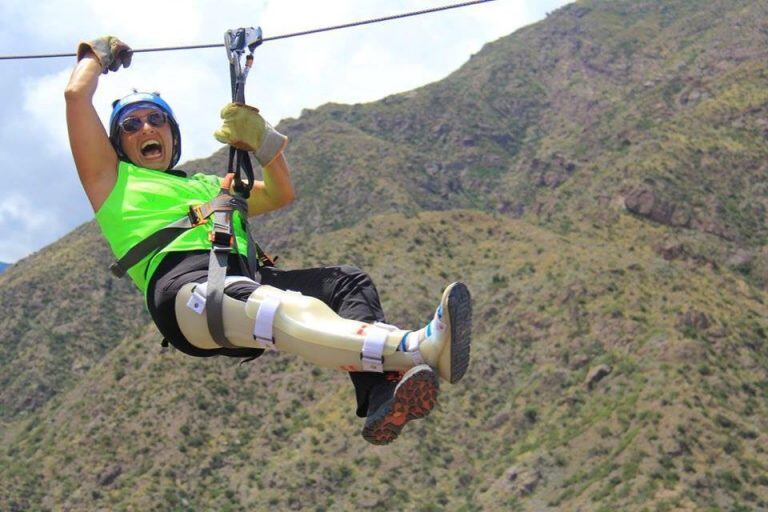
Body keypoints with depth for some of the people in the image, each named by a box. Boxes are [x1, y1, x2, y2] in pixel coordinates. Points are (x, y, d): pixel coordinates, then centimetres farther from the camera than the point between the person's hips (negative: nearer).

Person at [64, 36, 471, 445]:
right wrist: (99, 53, 40)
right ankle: (416, 350, -64)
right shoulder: (113, 180, 28)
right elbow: (77, 93, 23)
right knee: (260, 305, -38)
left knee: (348, 281, -20)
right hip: (184, 284, -6)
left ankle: (382, 396, -49)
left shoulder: (208, 186, 43)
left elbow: (282, 194, 42)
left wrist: (263, 142, 27)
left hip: (249, 278, 7)